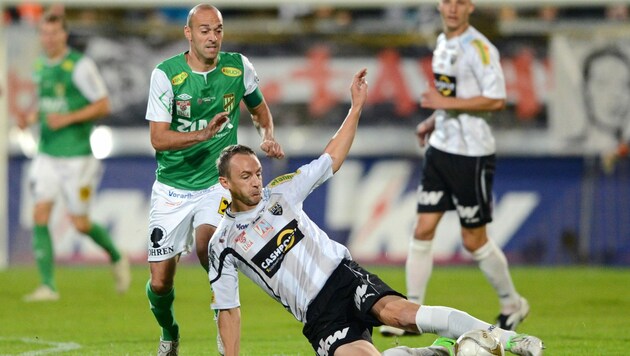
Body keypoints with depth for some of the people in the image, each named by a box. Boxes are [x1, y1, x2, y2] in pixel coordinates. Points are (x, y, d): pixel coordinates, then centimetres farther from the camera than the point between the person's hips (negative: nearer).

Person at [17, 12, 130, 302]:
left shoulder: (80, 66, -13)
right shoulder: (41, 66, 9)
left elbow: (103, 105, -11)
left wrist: (68, 118, -21)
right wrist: (31, 117, 3)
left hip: (76, 156, -6)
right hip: (47, 155, 6)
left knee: (80, 223, -1)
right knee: (40, 215, -8)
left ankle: (116, 258, 28)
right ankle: (48, 286, -6)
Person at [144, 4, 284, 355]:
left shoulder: (239, 67, -4)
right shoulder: (166, 73, -11)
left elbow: (259, 107, 18)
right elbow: (159, 138, -17)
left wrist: (269, 136, -2)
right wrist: (203, 134, -32)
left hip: (217, 181, 0)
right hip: (173, 186, 0)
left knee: (206, 245, -30)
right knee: (160, 282, 0)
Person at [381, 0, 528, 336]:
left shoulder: (480, 48, -15)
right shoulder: (443, 43, 12)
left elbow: (495, 100, -21)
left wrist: (446, 103, -20)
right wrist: (433, 121, 12)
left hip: (472, 153, -8)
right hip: (440, 146, 8)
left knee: (473, 240, 1)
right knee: (423, 229, 0)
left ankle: (512, 305, 21)